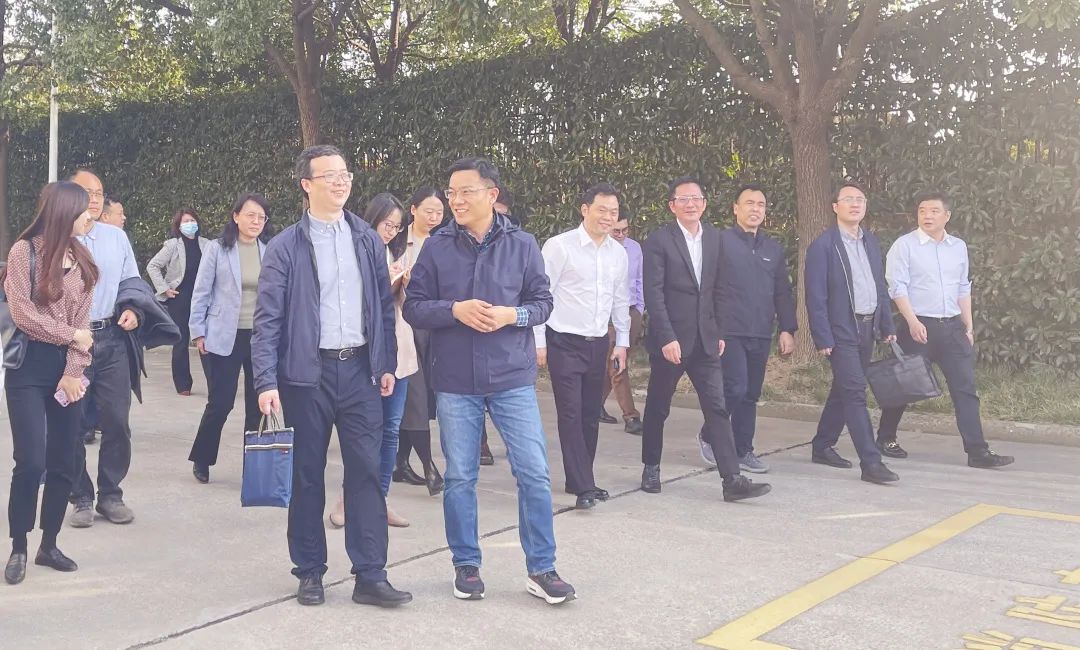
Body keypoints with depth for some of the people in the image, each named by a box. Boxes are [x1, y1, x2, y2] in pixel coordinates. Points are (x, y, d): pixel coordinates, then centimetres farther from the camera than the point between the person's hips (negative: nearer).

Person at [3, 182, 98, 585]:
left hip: (67, 369, 5)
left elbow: (82, 320, 2)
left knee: (64, 464, 5)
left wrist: (74, 371, -8)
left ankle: (49, 546, 19)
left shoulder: (81, 260, 9)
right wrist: (71, 336, -5)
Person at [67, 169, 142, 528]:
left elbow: (132, 281, 17)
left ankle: (110, 495, 18)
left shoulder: (117, 237, 9)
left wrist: (132, 309, -1)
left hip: (112, 340, 3)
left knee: (117, 422, 4)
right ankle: (81, 499, 19)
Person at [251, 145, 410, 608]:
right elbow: (267, 318, -6)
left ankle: (370, 576, 6)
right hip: (307, 372, -2)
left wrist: (387, 364, 6)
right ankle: (310, 572, 20)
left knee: (366, 471, 0)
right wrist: (266, 383, -12)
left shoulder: (367, 239, 8)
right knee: (308, 475, 7)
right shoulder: (286, 246, -3)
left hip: (359, 368, 3)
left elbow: (384, 306, 11)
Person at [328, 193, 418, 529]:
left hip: (399, 350, 6)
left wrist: (406, 285, -4)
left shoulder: (396, 254, 14)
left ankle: (381, 498, 16)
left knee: (391, 428, 8)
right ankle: (350, 498, 8)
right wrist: (385, 282, -16)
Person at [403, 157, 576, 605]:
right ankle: (466, 565, 24)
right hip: (455, 382, 0)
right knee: (460, 478, 8)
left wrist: (513, 315, -15)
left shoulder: (522, 245, 1)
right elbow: (413, 307, 1)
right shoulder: (437, 248, 1)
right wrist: (455, 311, -16)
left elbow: (542, 301, 5)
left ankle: (541, 569, 13)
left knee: (534, 473, 0)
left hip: (513, 378, 0)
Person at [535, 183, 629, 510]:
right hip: (564, 343, -5)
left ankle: (580, 480, 22)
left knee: (591, 415, 9)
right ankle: (583, 486, -3)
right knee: (571, 414, -7)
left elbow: (621, 301, 16)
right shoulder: (559, 246, -9)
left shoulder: (618, 253, 8)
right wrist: (538, 342, -8)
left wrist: (622, 344, 14)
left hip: (598, 344, 5)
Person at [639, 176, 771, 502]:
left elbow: (717, 288, 13)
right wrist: (667, 339, -19)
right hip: (670, 340, -4)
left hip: (705, 340, 4)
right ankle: (651, 468, 29)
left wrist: (720, 331, 9)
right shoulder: (658, 241, -9)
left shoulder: (714, 237, 7)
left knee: (717, 407, -2)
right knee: (657, 407, 11)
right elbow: (653, 294, -13)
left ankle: (732, 480, -3)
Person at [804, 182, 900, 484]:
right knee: (855, 393, -10)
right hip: (841, 331, -7)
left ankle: (822, 447, 27)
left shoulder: (871, 242, 13)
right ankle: (871, 462, -10)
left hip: (867, 329, 7)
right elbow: (815, 296, -12)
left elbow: (880, 287, 18)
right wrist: (823, 338, -15)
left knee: (843, 390, 14)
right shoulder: (822, 245, -9)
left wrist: (888, 326, 13)